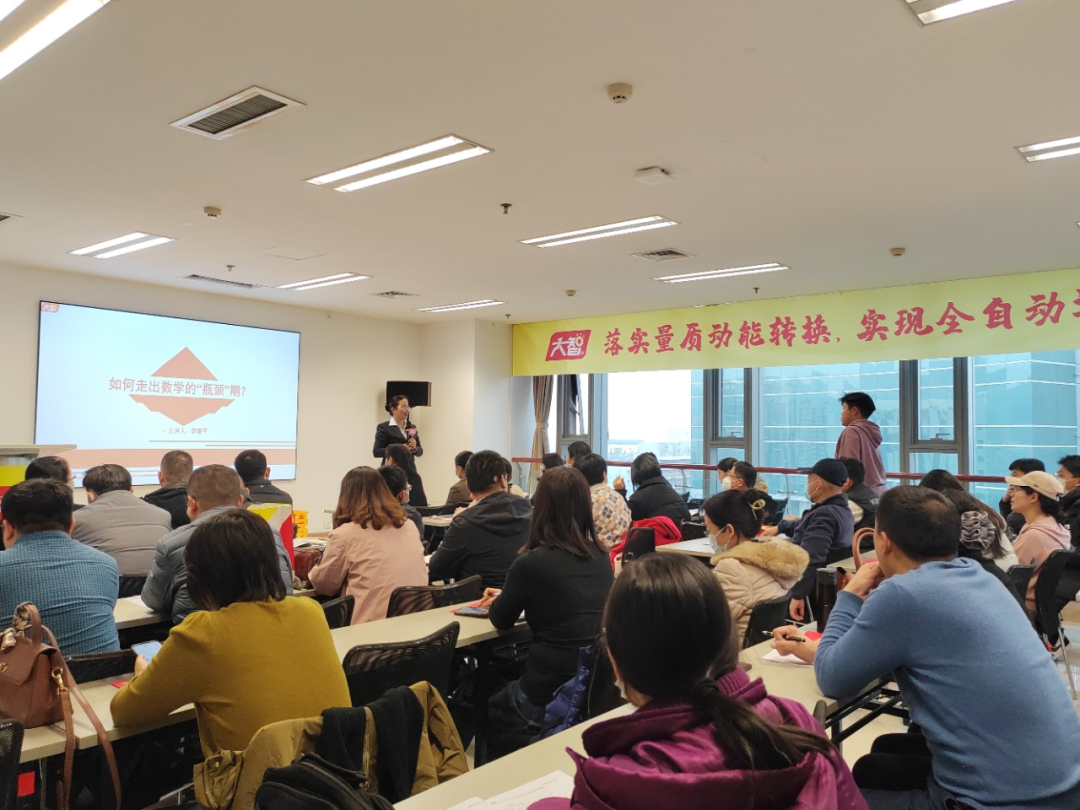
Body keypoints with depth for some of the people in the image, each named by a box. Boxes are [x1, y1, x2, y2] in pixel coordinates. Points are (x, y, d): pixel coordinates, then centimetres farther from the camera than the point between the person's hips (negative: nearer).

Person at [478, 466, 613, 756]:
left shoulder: (531, 563, -18)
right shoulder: (601, 556, 0)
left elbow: (501, 620, -1)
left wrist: (501, 599, 20)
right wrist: (510, 596, 25)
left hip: (551, 698, -5)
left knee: (491, 707, 28)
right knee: (509, 691, 32)